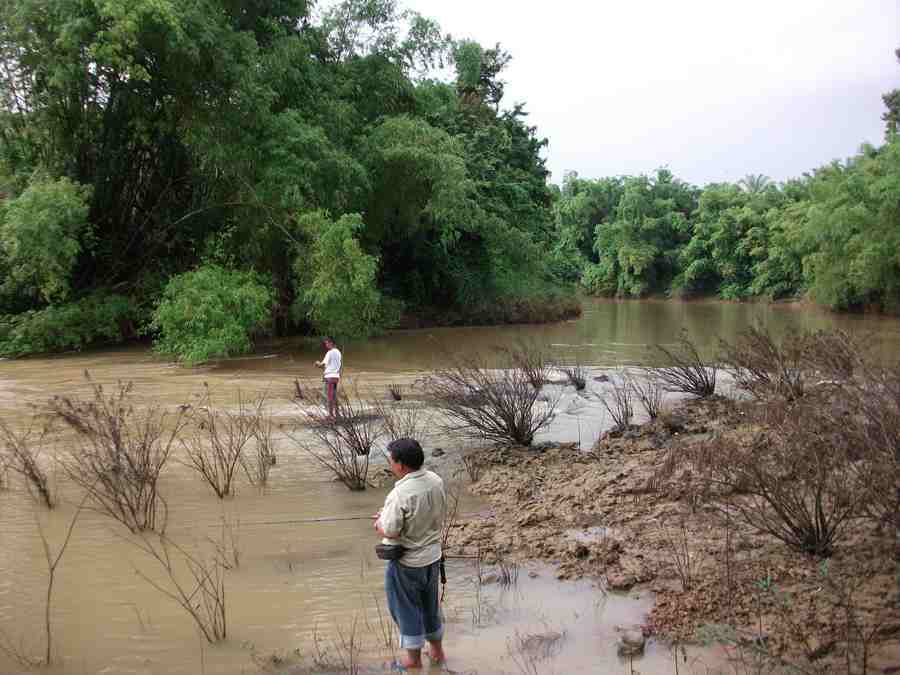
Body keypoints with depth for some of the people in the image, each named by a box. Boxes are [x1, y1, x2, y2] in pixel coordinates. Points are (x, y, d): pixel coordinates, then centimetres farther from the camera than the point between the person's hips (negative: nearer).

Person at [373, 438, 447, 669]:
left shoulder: (400, 494, -30)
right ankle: (437, 650, 40)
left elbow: (390, 532, -25)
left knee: (406, 608, 15)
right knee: (431, 604, 24)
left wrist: (380, 524, -1)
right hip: (433, 555, 6)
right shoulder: (436, 481, -9)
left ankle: (414, 657, 28)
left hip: (407, 561, -6)